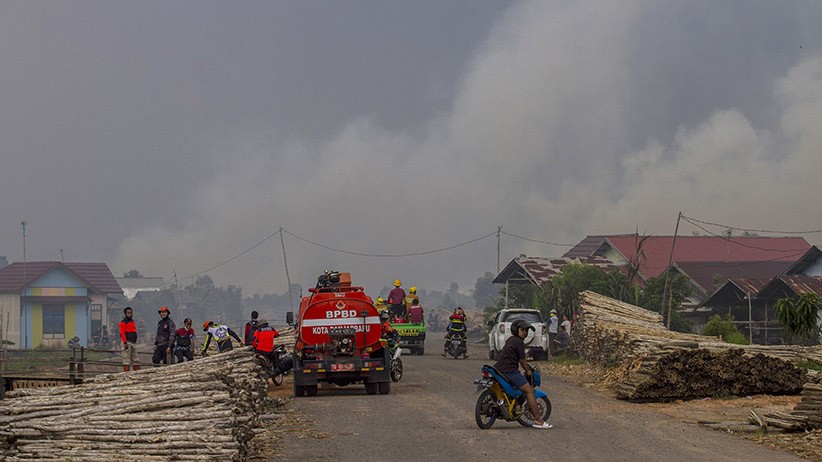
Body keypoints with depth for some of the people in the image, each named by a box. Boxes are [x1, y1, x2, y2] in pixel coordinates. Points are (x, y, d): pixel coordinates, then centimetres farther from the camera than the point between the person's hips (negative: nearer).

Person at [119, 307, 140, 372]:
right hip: (127, 342, -9)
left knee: (136, 360, 9)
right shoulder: (123, 322, -6)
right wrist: (125, 343, -21)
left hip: (133, 343, 9)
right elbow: (122, 333, -13)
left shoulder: (133, 322, 19)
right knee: (126, 359, -9)